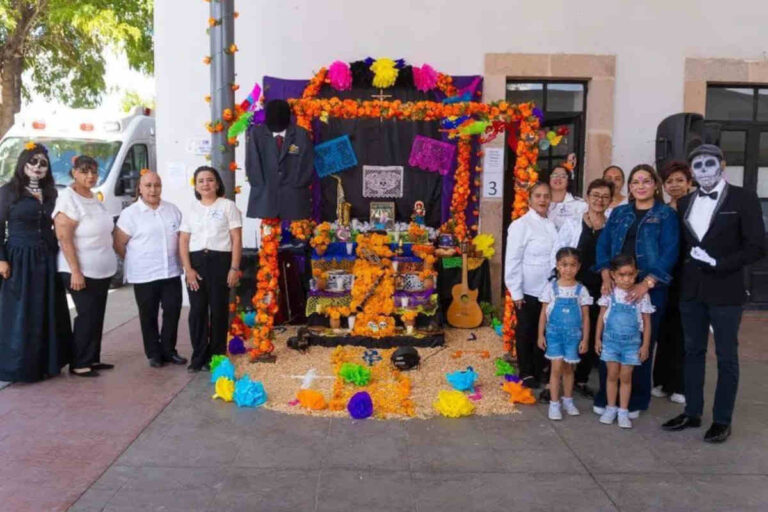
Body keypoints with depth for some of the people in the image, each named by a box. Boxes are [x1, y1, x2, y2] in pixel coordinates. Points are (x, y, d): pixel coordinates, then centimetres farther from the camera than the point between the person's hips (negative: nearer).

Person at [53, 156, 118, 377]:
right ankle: (79, 364, 8)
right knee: (87, 316, -3)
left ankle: (93, 359, 23)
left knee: (97, 316, 12)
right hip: (81, 271, -8)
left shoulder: (94, 198, 10)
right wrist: (75, 271, -23)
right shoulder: (68, 199, -14)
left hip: (101, 270, 8)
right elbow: (64, 238, -19)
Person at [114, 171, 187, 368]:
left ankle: (168, 350, 21)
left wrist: (178, 259, 7)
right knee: (149, 316, 6)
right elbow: (119, 244, -4)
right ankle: (154, 353, 19)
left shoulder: (172, 210, 7)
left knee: (173, 312, 7)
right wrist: (136, 262, 0)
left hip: (171, 272, 4)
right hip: (144, 276, -3)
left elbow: (181, 237, 15)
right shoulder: (130, 214, -5)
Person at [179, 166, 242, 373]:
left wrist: (234, 268, -10)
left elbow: (236, 239, -2)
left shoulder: (227, 206, 2)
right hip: (196, 261, 3)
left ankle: (216, 356, 13)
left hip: (220, 260, -3)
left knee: (218, 310, 2)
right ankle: (198, 356, 13)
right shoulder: (191, 209, 12)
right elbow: (183, 241, 9)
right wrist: (188, 268, -3)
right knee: (197, 310, 4)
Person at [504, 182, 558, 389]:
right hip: (528, 291, -5)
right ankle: (526, 373, 21)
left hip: (549, 290, 5)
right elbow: (512, 261, -11)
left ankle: (539, 371, 28)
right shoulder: (521, 225, -10)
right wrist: (516, 292, -12)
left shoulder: (552, 226, 6)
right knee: (526, 331, 8)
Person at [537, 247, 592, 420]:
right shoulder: (551, 287, -4)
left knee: (568, 368, 12)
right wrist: (541, 335, -1)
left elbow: (585, 317, 2)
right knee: (556, 367, -4)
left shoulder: (581, 290, -2)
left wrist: (585, 339, -1)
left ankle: (568, 400, 28)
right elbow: (544, 313, 0)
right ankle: (554, 404, 5)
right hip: (554, 334, -1)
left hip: (573, 335, 1)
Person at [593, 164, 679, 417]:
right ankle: (606, 397, 17)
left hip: (649, 288, -3)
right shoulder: (619, 213, 13)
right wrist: (606, 276, -10)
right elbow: (603, 245, 6)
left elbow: (669, 253, -9)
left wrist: (646, 284, -20)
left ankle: (635, 401, 19)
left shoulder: (666, 214, 1)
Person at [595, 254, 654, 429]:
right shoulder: (609, 294, -5)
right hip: (611, 341, 1)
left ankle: (623, 411, 17)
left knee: (626, 377, 6)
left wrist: (645, 345, 0)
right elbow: (601, 317, 4)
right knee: (612, 375, 7)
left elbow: (646, 322, -1)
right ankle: (611, 408, 20)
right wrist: (598, 339, 4)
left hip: (632, 342, -1)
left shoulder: (642, 296, -7)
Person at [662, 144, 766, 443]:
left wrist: (718, 264, -17)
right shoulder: (685, 203, 10)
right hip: (691, 290, 5)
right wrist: (681, 278, 0)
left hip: (725, 291, -4)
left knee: (726, 356, 6)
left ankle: (722, 420, 16)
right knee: (693, 352, 12)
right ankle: (692, 412, 24)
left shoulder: (743, 199, -5)